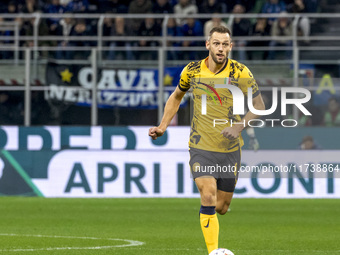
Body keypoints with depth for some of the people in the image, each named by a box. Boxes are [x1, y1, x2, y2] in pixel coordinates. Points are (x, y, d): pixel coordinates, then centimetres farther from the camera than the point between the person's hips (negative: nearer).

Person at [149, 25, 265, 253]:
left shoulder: (240, 72, -8)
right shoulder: (192, 70, -2)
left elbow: (259, 106, -5)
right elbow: (177, 96, 18)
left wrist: (240, 126, -22)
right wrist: (163, 126, 9)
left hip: (230, 149, 0)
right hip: (201, 146, 0)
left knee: (221, 207, 6)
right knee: (208, 196, -19)